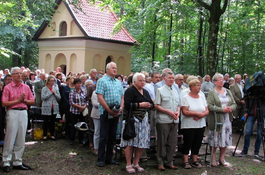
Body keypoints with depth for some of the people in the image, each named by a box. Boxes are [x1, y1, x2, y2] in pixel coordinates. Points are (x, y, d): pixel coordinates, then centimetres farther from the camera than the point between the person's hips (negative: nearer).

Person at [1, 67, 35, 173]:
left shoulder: (26, 87, 12)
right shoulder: (7, 88, -2)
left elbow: (32, 101, 13)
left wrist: (24, 100, -6)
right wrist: (18, 100, -11)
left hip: (23, 112, 5)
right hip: (12, 113, -4)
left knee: (21, 139, 8)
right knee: (10, 138, -3)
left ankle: (17, 162, 17)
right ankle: (6, 163, 7)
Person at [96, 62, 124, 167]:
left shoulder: (118, 82, 15)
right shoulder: (102, 81, -4)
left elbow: (122, 97, 13)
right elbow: (100, 97, -12)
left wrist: (121, 109, -5)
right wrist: (109, 110, -17)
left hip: (116, 114, 6)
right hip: (105, 113, -6)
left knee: (112, 137, 10)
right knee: (103, 137, -2)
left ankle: (109, 158, 19)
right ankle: (101, 159, 6)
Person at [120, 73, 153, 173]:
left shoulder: (145, 92, 19)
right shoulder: (130, 91, -6)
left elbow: (152, 104, 21)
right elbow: (127, 105, -16)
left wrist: (149, 105, -2)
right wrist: (140, 105, -16)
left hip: (144, 119, 7)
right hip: (133, 119, -7)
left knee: (142, 143, 6)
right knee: (130, 142, -4)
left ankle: (136, 163, 19)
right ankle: (128, 165, 6)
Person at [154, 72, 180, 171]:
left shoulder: (175, 91, 17)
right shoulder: (160, 90, -1)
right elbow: (156, 106, -7)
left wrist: (178, 112, -1)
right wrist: (169, 112, -14)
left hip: (174, 121, 5)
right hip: (163, 120, -5)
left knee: (172, 143, 8)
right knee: (162, 142, 1)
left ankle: (169, 162, 20)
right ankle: (160, 163, 11)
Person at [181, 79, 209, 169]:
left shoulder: (202, 97, 11)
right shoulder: (186, 98, -7)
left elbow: (207, 110, 7)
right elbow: (185, 112, -16)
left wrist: (201, 115, -13)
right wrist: (197, 113, -18)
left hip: (200, 125, 6)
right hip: (188, 126, -5)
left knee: (197, 144, 10)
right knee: (187, 143, 1)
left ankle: (195, 161, 20)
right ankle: (186, 161, 9)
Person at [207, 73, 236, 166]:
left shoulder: (228, 92, 14)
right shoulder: (212, 93, -3)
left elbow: (234, 104, 12)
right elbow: (209, 106, -14)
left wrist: (231, 108, -11)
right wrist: (222, 110, -19)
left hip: (227, 119, 5)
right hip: (216, 119, -5)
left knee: (225, 139, 6)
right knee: (215, 139, 0)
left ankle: (222, 158, 17)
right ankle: (213, 158, 14)